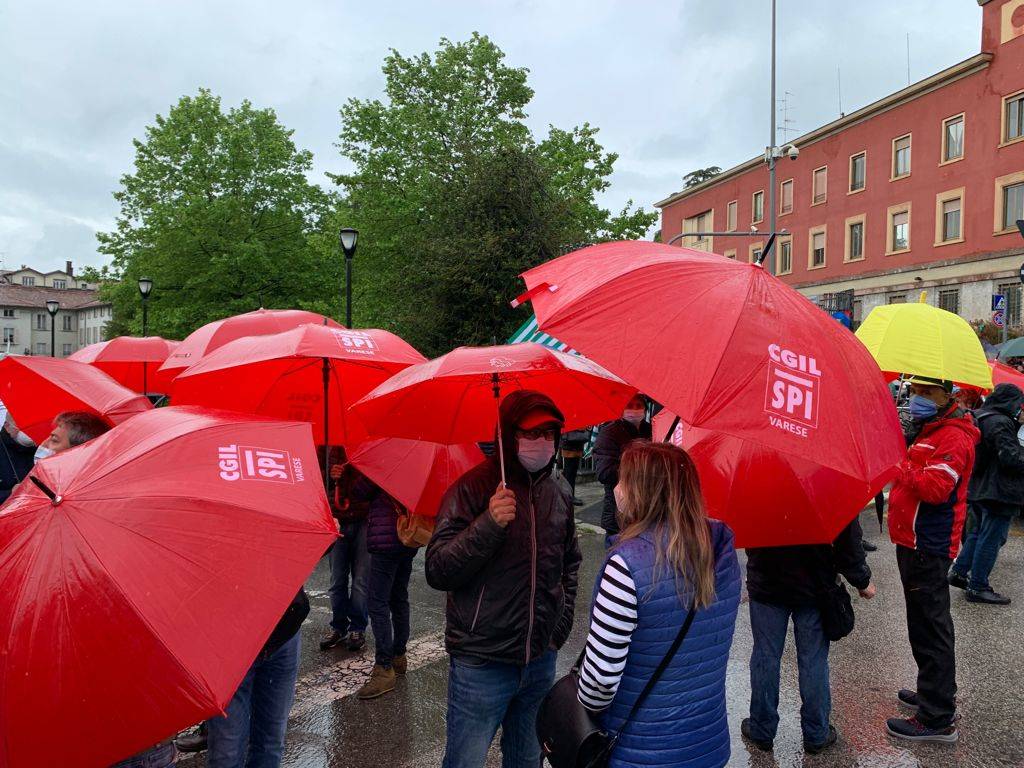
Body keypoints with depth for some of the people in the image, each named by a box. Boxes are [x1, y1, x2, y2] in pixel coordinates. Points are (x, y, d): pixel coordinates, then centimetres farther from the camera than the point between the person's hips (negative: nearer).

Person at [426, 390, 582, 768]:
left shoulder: (559, 491, 3)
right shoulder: (474, 488, -14)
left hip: (541, 659, 5)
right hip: (481, 663, -5)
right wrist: (488, 524, -31)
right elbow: (437, 572, -19)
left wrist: (561, 621, 9)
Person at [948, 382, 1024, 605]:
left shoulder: (979, 418, 10)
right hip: (999, 492, -9)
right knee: (990, 539, -1)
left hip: (977, 488, 9)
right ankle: (977, 587, 6)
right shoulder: (1001, 423, -19)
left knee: (977, 533, 21)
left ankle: (959, 572, 25)